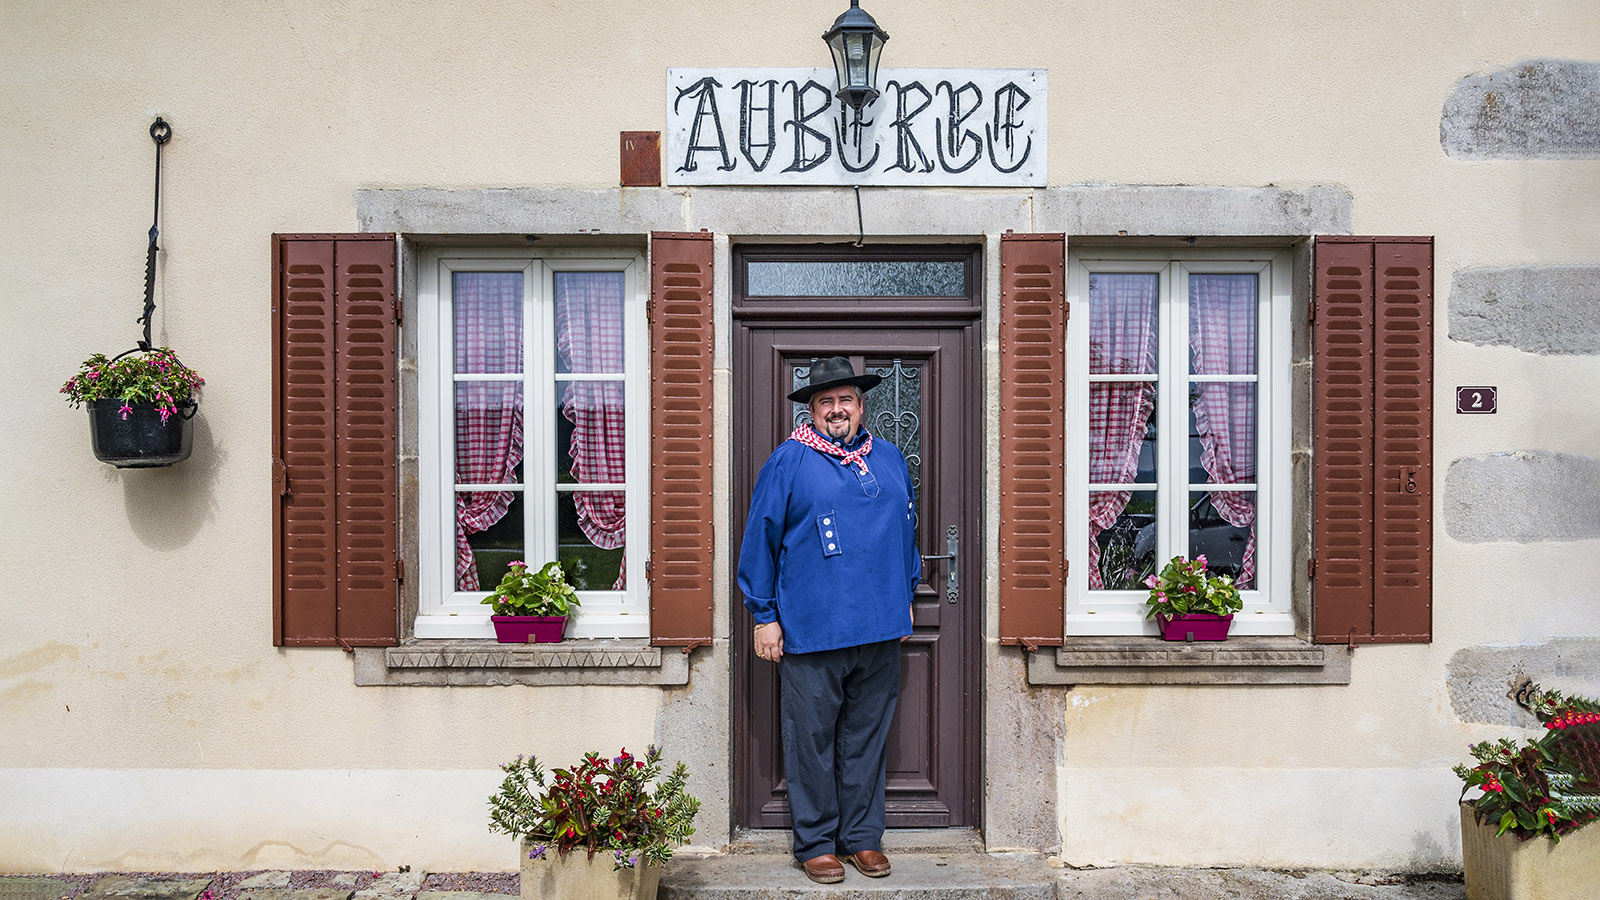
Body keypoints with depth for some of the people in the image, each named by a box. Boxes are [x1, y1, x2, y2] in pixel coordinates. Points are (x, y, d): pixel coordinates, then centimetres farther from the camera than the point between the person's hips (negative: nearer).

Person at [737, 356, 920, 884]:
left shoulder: (889, 459, 13)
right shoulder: (788, 461, -1)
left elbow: (906, 530, 22)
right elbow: (760, 539, -1)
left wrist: (905, 598, 19)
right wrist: (764, 616, -3)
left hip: (880, 628, 4)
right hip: (811, 630, -4)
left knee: (866, 737, 13)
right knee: (812, 739, 4)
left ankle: (862, 837, 26)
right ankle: (816, 843, 18)